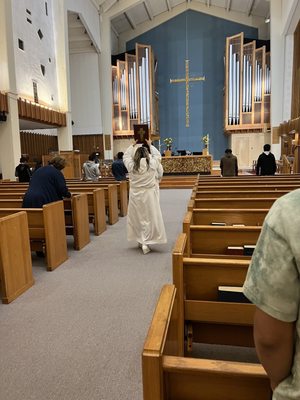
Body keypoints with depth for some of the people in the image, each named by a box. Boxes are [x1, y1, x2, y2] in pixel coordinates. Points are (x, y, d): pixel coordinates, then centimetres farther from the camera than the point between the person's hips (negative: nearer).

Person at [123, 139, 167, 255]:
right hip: (149, 194, -1)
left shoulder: (131, 165, -5)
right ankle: (146, 243, 3)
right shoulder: (153, 163, -6)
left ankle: (140, 240, 25)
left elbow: (126, 156, 15)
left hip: (135, 195, 1)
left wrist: (133, 145, 24)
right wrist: (150, 145, 26)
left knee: (137, 217, 14)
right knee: (149, 218, 4)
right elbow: (157, 155, 15)